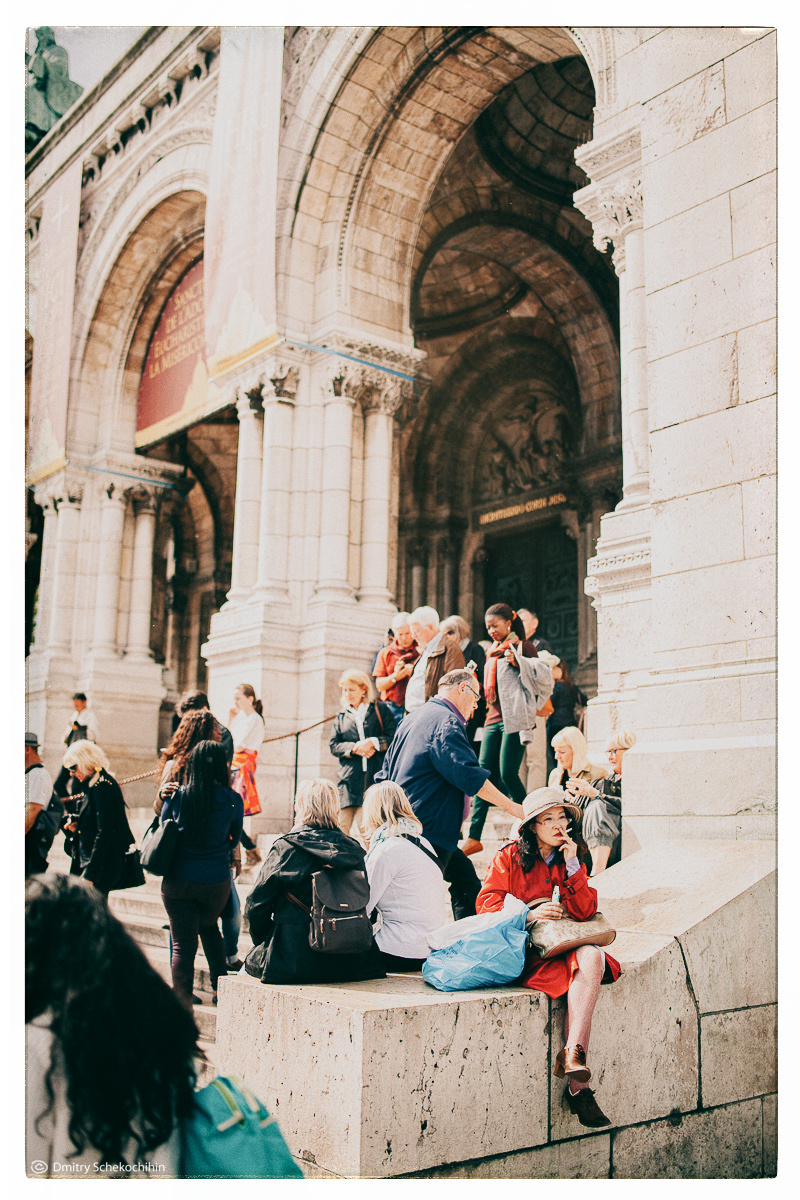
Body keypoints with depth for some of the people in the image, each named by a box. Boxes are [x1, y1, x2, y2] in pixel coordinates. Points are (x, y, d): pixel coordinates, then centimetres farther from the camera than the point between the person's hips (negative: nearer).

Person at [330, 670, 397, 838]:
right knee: (344, 825, -6)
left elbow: (393, 738, 2)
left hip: (377, 776, -2)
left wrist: (373, 743, -12)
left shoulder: (380, 709, 10)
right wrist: (355, 748, -7)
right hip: (351, 779, 2)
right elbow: (334, 746, 10)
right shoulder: (342, 716, 19)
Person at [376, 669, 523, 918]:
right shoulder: (446, 723, -14)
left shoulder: (413, 718, 18)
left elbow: (384, 776, 22)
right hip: (430, 830, -10)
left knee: (467, 880, 15)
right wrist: (510, 806, -16)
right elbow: (469, 776, -22)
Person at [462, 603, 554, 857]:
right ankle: (474, 838, -4)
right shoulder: (492, 653, 23)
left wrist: (518, 661, -15)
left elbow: (545, 676, -7)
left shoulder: (523, 647, 2)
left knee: (508, 774, -10)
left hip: (515, 719, -7)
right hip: (494, 719, 7)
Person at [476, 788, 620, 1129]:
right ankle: (578, 1082, -33)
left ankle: (572, 1057, -39)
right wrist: (528, 915, -17)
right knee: (583, 969, -31)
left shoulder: (573, 860, 15)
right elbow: (486, 902, -3)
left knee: (591, 957, -32)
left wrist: (572, 865, -7)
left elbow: (584, 912, 3)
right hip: (524, 948, -4)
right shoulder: (509, 857, 5)